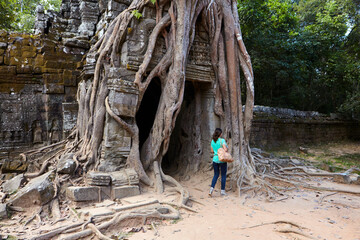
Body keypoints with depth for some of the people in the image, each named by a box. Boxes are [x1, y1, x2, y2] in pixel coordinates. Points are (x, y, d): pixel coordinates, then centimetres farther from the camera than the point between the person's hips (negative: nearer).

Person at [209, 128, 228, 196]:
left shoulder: (212, 141, 5)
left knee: (216, 175, 14)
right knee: (223, 175, 9)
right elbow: (225, 149, -22)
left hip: (215, 159, 5)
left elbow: (212, 151, 10)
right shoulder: (222, 140, -13)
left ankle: (211, 189, 0)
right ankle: (222, 191, 14)